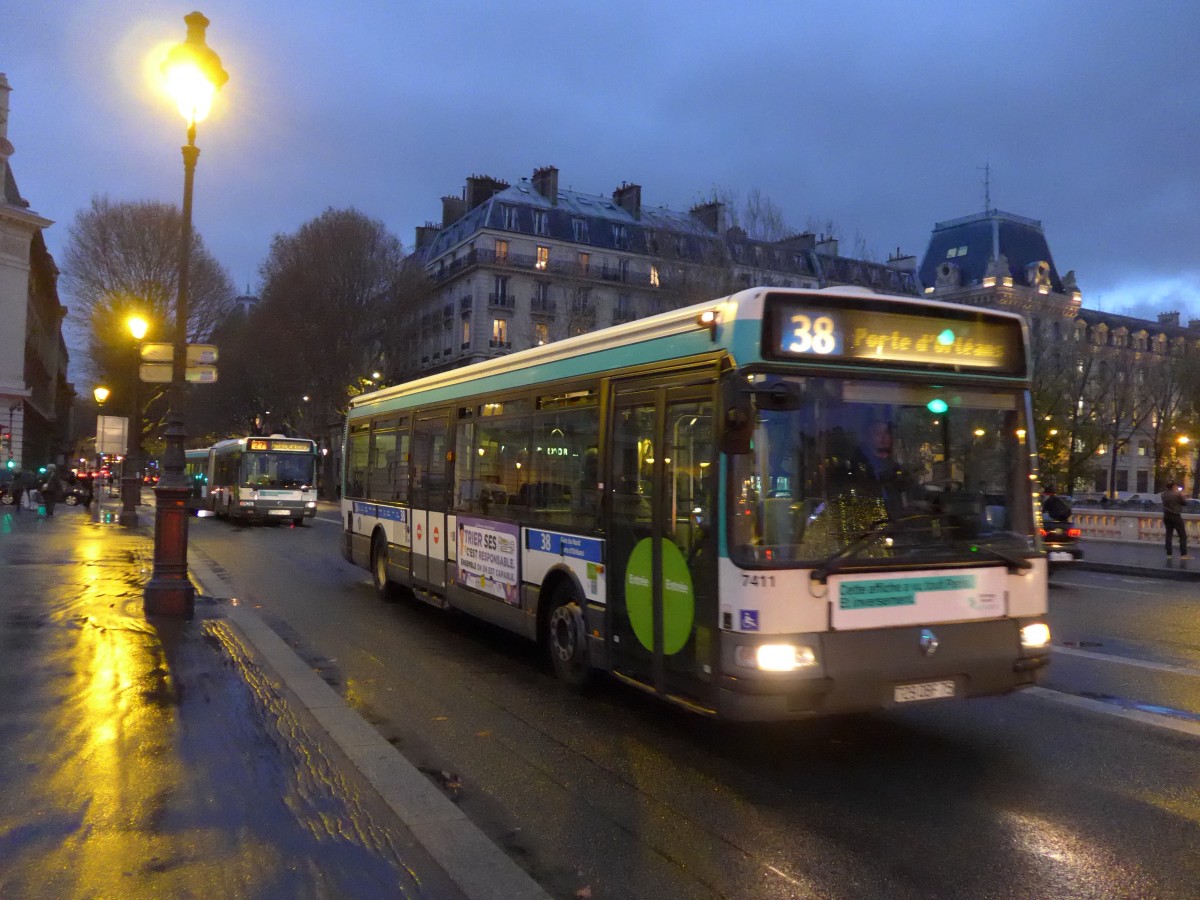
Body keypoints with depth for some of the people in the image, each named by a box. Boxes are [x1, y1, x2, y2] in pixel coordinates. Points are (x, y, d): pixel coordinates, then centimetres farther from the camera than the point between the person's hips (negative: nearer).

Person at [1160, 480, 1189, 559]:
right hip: (1176, 516, -5)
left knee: (1168, 535, 11)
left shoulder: (1163, 494, 0)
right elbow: (1184, 503, -5)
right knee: (1183, 535, 2)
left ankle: (1169, 554, 9)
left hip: (1166, 516, 5)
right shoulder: (1177, 494, -15)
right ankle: (1183, 554, -4)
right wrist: (1181, 495, 10)